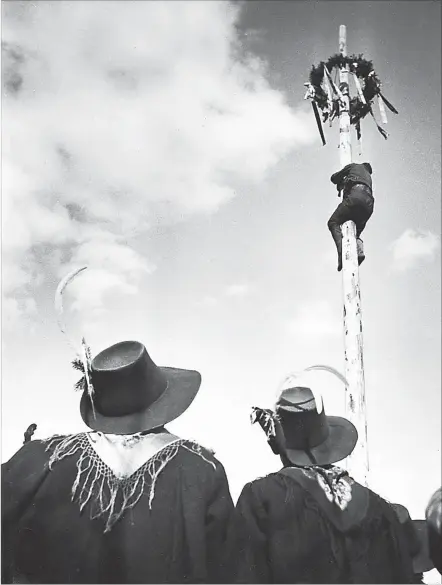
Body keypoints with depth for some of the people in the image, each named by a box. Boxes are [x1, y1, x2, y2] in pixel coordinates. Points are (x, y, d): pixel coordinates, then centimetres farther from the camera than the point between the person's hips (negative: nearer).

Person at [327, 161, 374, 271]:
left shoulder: (354, 166, 27)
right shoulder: (368, 176, 41)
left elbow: (334, 178, 27)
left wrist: (341, 184, 48)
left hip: (356, 195, -6)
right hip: (369, 202, 6)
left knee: (333, 222, -4)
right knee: (356, 231, 19)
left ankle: (342, 250, -28)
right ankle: (359, 250, -14)